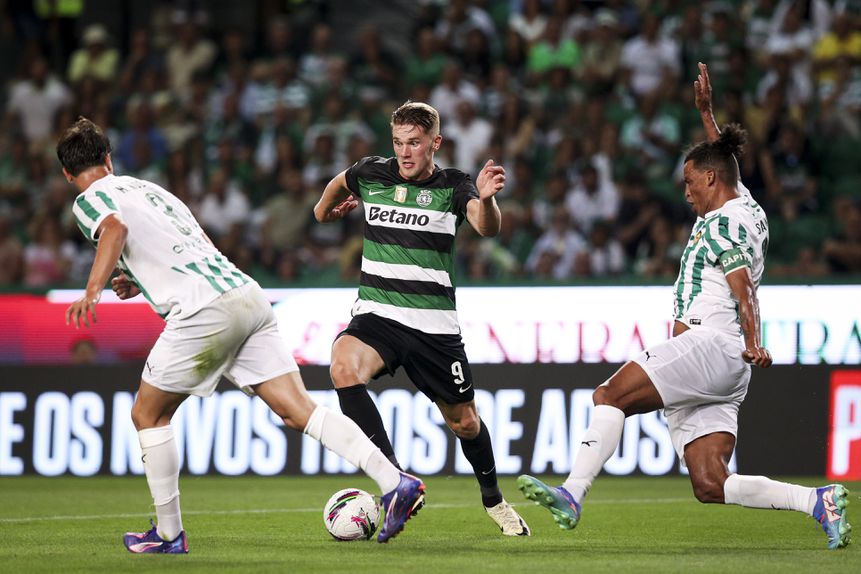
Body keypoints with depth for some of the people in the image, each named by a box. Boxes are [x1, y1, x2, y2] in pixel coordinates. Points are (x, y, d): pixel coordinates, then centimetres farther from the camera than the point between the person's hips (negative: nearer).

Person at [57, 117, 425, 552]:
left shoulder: (90, 200, 6)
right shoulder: (149, 188, 30)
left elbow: (115, 229, -19)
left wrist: (92, 292, -29)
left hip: (204, 311, -7)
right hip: (249, 295, 7)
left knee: (147, 415, 11)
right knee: (297, 409, -1)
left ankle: (168, 534, 14)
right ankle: (394, 482, -15)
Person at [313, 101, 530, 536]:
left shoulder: (453, 187, -5)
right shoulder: (371, 174, 2)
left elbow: (487, 227, -25)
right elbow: (342, 182, 27)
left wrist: (486, 200, -45)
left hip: (435, 324, -1)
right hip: (377, 315, 1)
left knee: (463, 421, 9)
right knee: (344, 366, -32)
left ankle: (493, 500, 39)